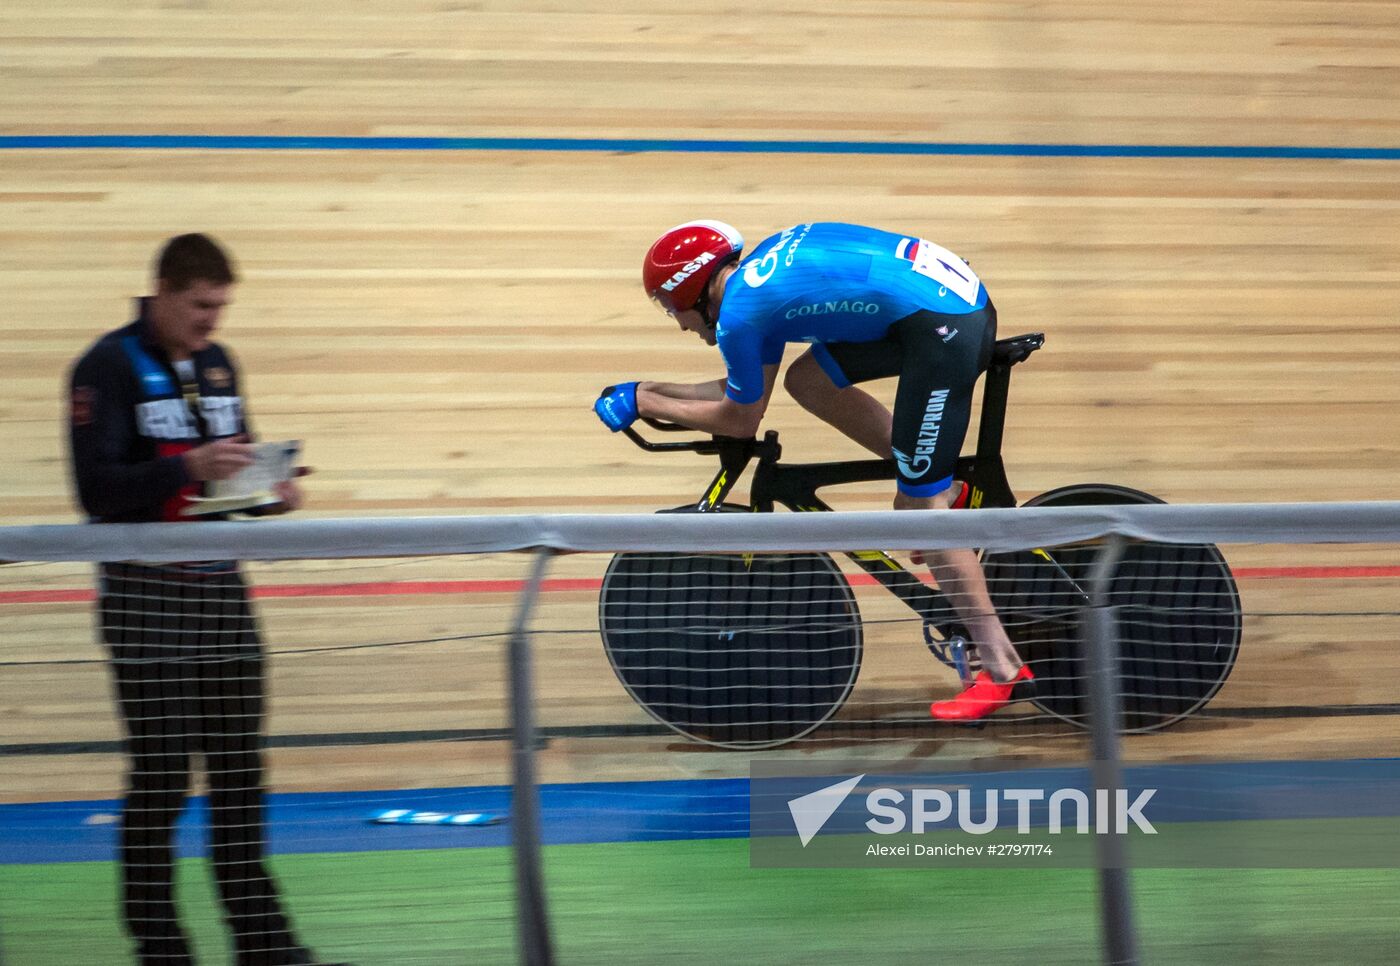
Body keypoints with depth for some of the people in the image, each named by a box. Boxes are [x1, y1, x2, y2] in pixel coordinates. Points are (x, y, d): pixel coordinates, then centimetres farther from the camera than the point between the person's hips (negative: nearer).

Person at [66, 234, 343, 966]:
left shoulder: (216, 365, 14)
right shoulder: (110, 368, -7)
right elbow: (97, 490, -15)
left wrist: (270, 492, 2)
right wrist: (189, 468, -25)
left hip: (220, 587, 6)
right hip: (146, 595, -6)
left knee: (239, 770, 5)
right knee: (159, 778, -5)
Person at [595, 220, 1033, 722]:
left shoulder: (738, 313, -6)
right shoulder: (759, 271, 21)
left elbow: (741, 420, 7)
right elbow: (744, 390, 30)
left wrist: (642, 403, 15)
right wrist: (650, 389, 30)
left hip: (944, 328, -9)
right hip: (960, 288, 9)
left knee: (919, 508, -3)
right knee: (808, 379, 17)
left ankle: (1003, 671, -2)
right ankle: (941, 489, 17)